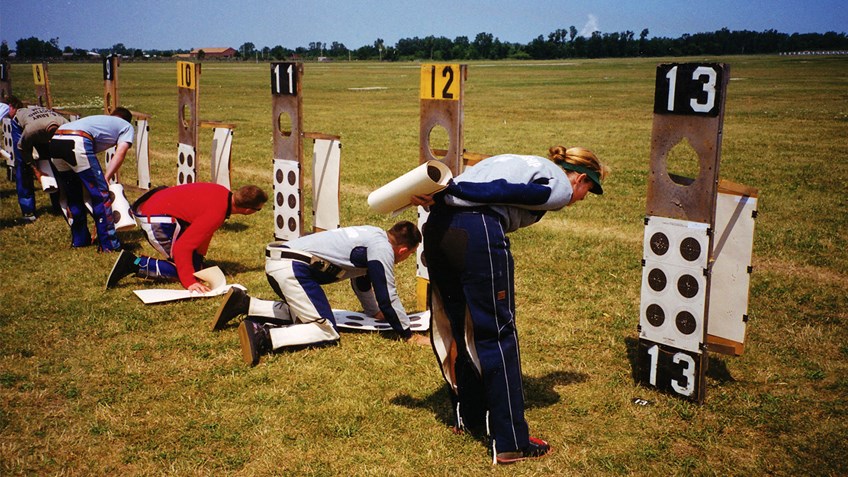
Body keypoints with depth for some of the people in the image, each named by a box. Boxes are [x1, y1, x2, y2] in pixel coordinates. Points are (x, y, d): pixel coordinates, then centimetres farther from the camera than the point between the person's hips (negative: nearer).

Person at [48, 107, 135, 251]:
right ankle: (109, 245, 6)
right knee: (101, 194, 3)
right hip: (77, 142, -7)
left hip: (54, 141, 7)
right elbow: (119, 154, 7)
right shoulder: (127, 126, 24)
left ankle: (79, 239, 31)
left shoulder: (99, 119, 40)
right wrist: (106, 179, 6)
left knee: (73, 196, 22)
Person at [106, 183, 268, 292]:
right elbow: (182, 247, -29)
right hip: (156, 219, -10)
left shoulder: (224, 194, 0)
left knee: (196, 262, 14)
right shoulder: (216, 214, -27)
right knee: (191, 269, -8)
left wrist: (199, 257, 19)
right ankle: (135, 264, -11)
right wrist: (190, 282, -28)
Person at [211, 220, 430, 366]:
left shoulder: (372, 235, 22)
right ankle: (263, 336, -25)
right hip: (294, 268, -10)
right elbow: (387, 296, -9)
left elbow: (361, 278, 37)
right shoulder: (382, 248, -6)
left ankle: (243, 303, 22)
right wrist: (409, 335, 1)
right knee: (326, 332, -11)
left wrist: (374, 311, 50)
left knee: (301, 314, 31)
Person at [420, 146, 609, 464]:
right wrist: (444, 192, -8)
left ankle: (469, 417, 36)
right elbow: (502, 193, -7)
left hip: (438, 224, 9)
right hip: (478, 232, -9)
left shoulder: (525, 163, 32)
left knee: (458, 327, 20)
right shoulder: (561, 186, 7)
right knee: (498, 334, 1)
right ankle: (510, 442, 9)